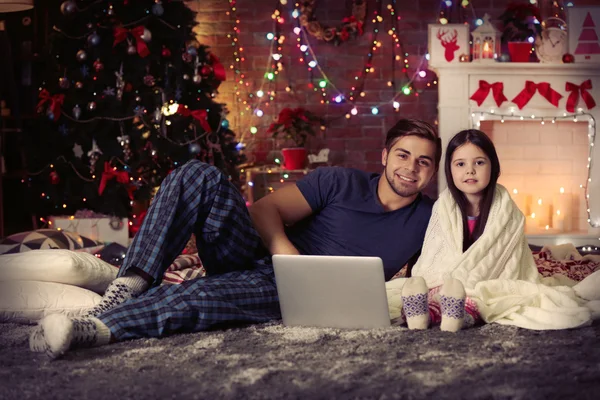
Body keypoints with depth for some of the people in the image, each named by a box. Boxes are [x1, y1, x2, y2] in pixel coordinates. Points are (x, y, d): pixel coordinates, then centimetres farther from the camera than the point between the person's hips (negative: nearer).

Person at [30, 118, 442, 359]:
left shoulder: (429, 219, 6)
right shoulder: (341, 182, 6)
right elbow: (265, 209, 1)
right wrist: (288, 254, -19)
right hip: (258, 253, 3)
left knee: (196, 296, -36)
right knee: (198, 177, -22)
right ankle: (132, 285, -33)